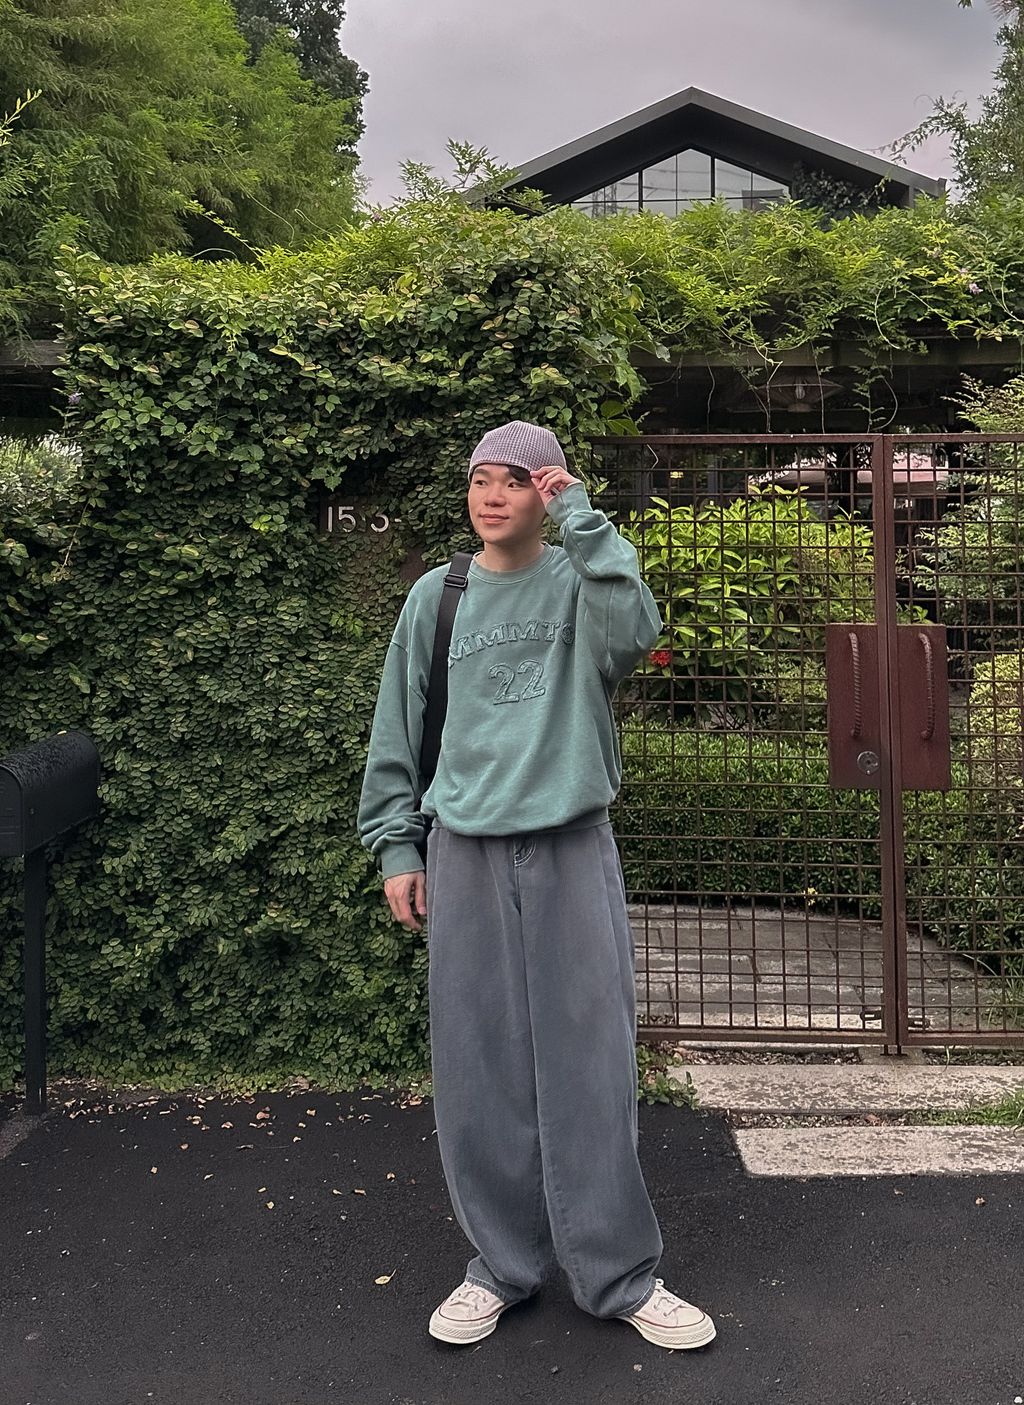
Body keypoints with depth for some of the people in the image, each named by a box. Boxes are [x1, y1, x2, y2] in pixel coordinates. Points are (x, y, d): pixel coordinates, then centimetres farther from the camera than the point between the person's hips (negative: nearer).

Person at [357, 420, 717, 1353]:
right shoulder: (437, 596, 7)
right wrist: (396, 846, 5)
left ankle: (618, 1273, 18)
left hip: (572, 848, -2)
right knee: (479, 1070, 7)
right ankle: (503, 1262, 24)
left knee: (590, 1063, 3)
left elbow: (633, 631, -22)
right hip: (466, 854, 2)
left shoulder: (578, 582, 1)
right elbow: (397, 732, 9)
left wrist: (583, 519, -16)